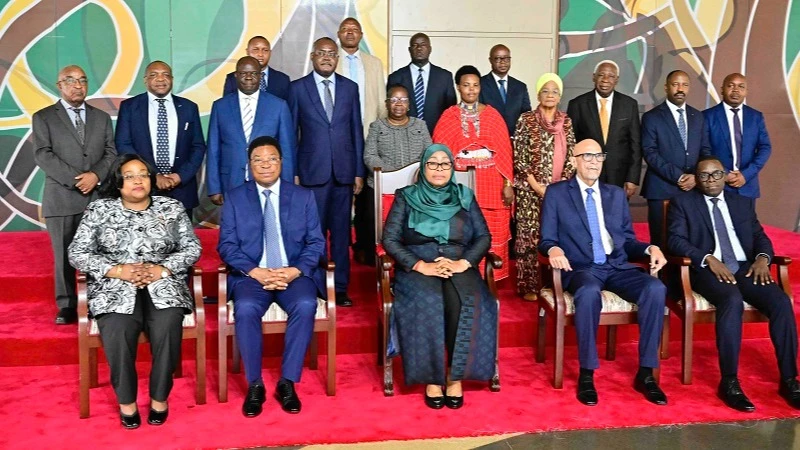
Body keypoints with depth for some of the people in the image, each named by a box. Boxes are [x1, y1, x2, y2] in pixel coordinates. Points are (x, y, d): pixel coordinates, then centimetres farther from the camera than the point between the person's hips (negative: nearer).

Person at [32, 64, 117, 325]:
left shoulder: (102, 117, 17)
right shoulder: (43, 117, 7)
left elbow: (111, 153, 10)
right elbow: (42, 155, -4)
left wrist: (96, 175, -9)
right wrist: (75, 179, -13)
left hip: (98, 197, 2)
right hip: (61, 199, -2)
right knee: (64, 256, 1)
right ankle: (66, 307, 9)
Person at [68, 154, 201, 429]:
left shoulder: (171, 207, 10)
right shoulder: (99, 210, 7)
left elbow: (192, 248, 7)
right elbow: (77, 253, 2)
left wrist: (161, 269, -11)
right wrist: (118, 271, -12)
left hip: (163, 284, 1)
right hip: (115, 287, 0)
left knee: (168, 325, -31)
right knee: (117, 330, -31)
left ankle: (159, 397, -12)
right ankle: (126, 401, -11)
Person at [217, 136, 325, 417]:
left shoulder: (303, 197, 10)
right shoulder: (235, 198, 9)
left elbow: (316, 242, 4)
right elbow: (227, 245, 1)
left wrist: (294, 271, -14)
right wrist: (256, 272, -16)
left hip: (294, 274, 0)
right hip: (251, 274, 0)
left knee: (305, 305, -31)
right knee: (245, 308, -32)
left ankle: (287, 382, -18)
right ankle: (254, 385, -16)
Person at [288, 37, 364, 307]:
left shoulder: (350, 88, 10)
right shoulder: (298, 88, 4)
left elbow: (357, 130, 10)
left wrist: (359, 172, 6)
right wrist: (291, 172, -1)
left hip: (343, 171, 2)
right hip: (313, 171, -2)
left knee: (341, 231, 6)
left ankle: (340, 287, 13)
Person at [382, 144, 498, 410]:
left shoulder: (465, 196, 14)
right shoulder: (406, 197, 8)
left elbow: (484, 237, 7)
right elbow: (389, 239, -1)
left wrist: (463, 262, -13)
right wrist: (421, 265, -15)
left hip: (459, 267, 1)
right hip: (417, 269, -1)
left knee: (465, 302, -32)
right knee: (428, 302, -34)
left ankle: (455, 376, -19)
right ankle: (432, 378, -20)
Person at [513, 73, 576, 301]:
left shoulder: (566, 122, 8)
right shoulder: (526, 120, -2)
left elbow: (571, 157, 8)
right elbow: (518, 156, -6)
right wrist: (536, 185, -12)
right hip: (531, 190, -3)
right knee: (530, 236, -2)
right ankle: (529, 286, 5)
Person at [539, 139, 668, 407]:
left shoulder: (616, 194, 19)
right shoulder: (556, 193, 7)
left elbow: (627, 240, 19)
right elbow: (546, 240, 3)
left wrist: (650, 249, -2)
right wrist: (554, 249, -21)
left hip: (618, 266, 4)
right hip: (580, 268, -4)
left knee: (656, 289, -26)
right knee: (589, 292, -39)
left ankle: (645, 373, -16)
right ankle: (586, 374, -24)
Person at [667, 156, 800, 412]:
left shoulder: (743, 202, 22)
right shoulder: (683, 202, 9)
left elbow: (760, 236, 16)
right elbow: (676, 240, -3)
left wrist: (762, 257, -7)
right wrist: (709, 259, -18)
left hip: (745, 268, 4)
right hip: (707, 269, -4)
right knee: (732, 301, -36)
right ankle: (729, 382, -29)